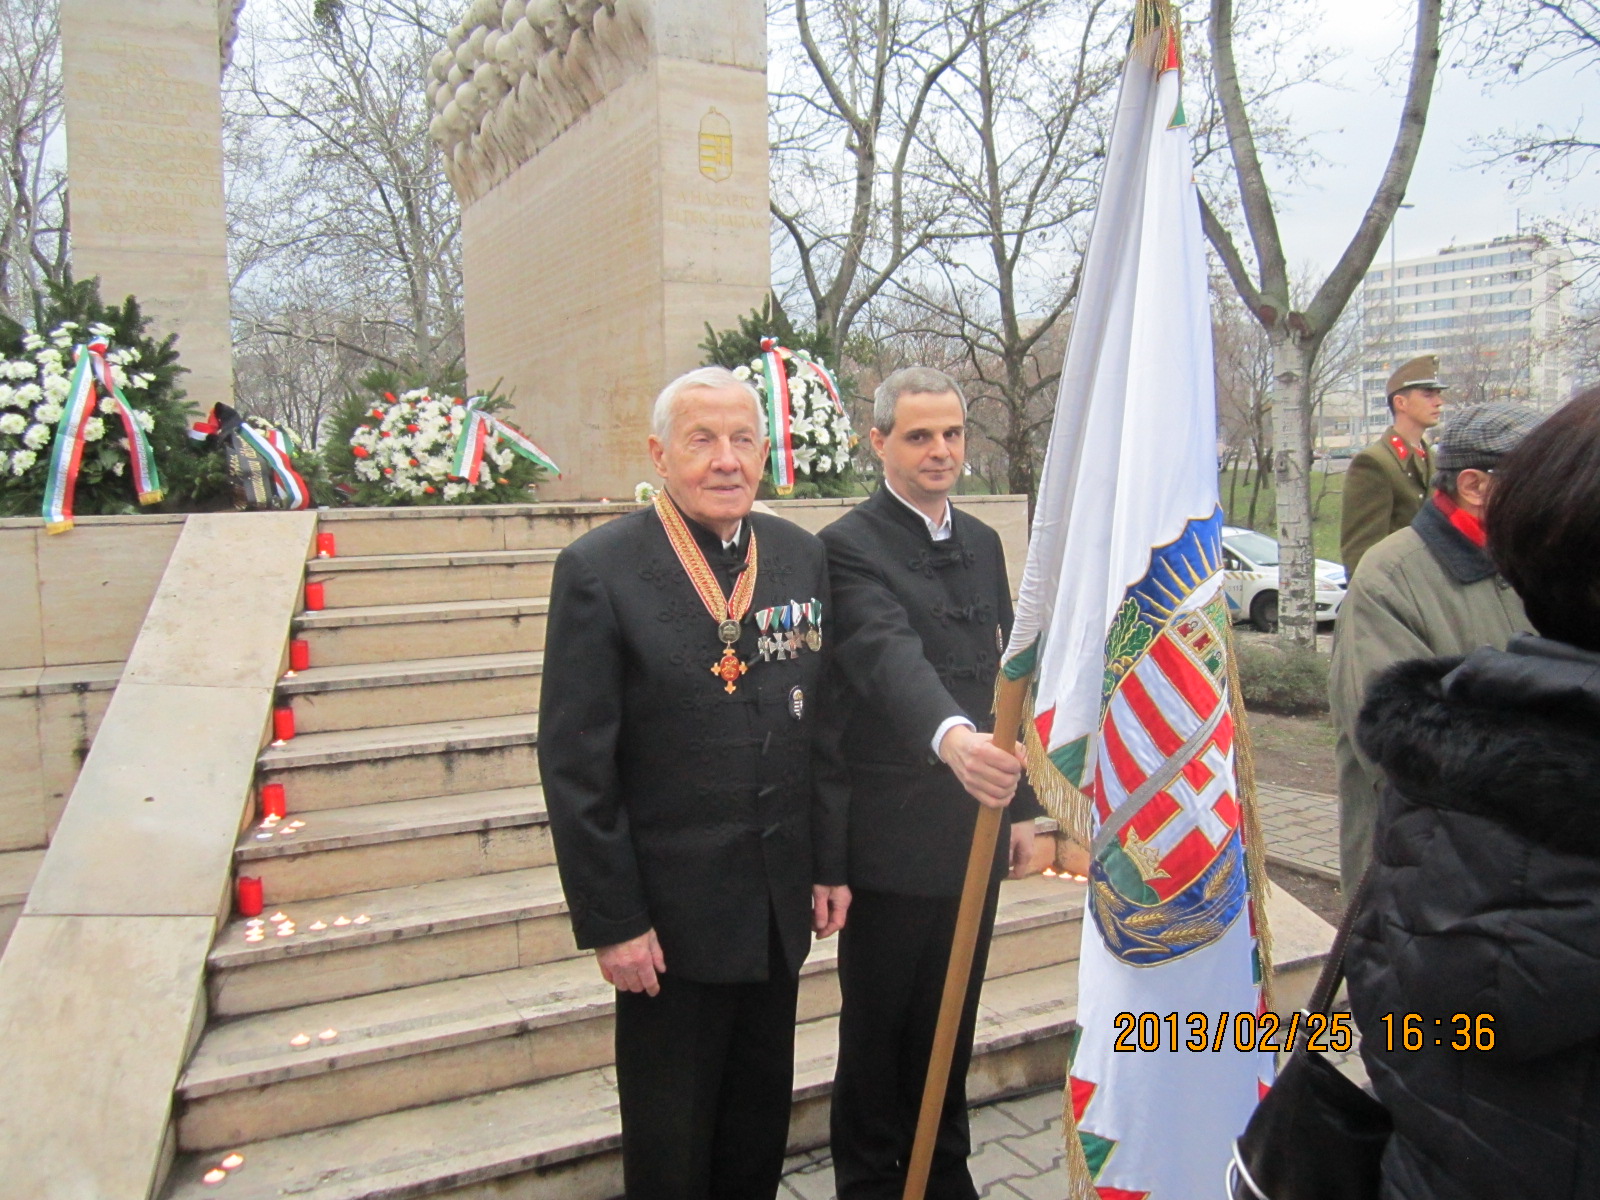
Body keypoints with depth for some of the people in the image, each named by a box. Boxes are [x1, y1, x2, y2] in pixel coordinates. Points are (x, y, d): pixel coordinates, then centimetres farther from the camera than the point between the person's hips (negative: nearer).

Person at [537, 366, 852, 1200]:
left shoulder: (801, 557, 2)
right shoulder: (599, 569, -13)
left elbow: (825, 719, 7)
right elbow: (575, 764, -13)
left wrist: (830, 863, 5)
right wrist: (610, 919, -13)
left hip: (780, 901, 5)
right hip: (672, 910, -4)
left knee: (762, 1123, 22)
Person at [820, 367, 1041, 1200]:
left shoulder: (983, 543, 10)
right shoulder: (851, 547, -13)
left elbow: (1003, 678, 14)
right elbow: (892, 659, -31)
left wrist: (1019, 802, 13)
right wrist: (951, 737, -50)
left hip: (973, 829, 6)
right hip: (893, 837, -6)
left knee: (951, 1024, 19)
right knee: (878, 1029, 11)